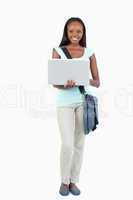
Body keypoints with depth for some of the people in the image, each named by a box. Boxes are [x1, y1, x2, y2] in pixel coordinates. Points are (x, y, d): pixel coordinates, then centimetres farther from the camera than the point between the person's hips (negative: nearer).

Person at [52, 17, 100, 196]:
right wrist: (66, 85, -25)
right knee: (67, 145, -7)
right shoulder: (58, 51, 1)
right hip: (65, 102, -2)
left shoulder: (89, 53, 5)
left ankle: (73, 181, 23)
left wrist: (87, 81, -19)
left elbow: (97, 82, 3)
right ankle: (64, 181, 16)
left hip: (83, 101, 2)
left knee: (79, 143, 8)